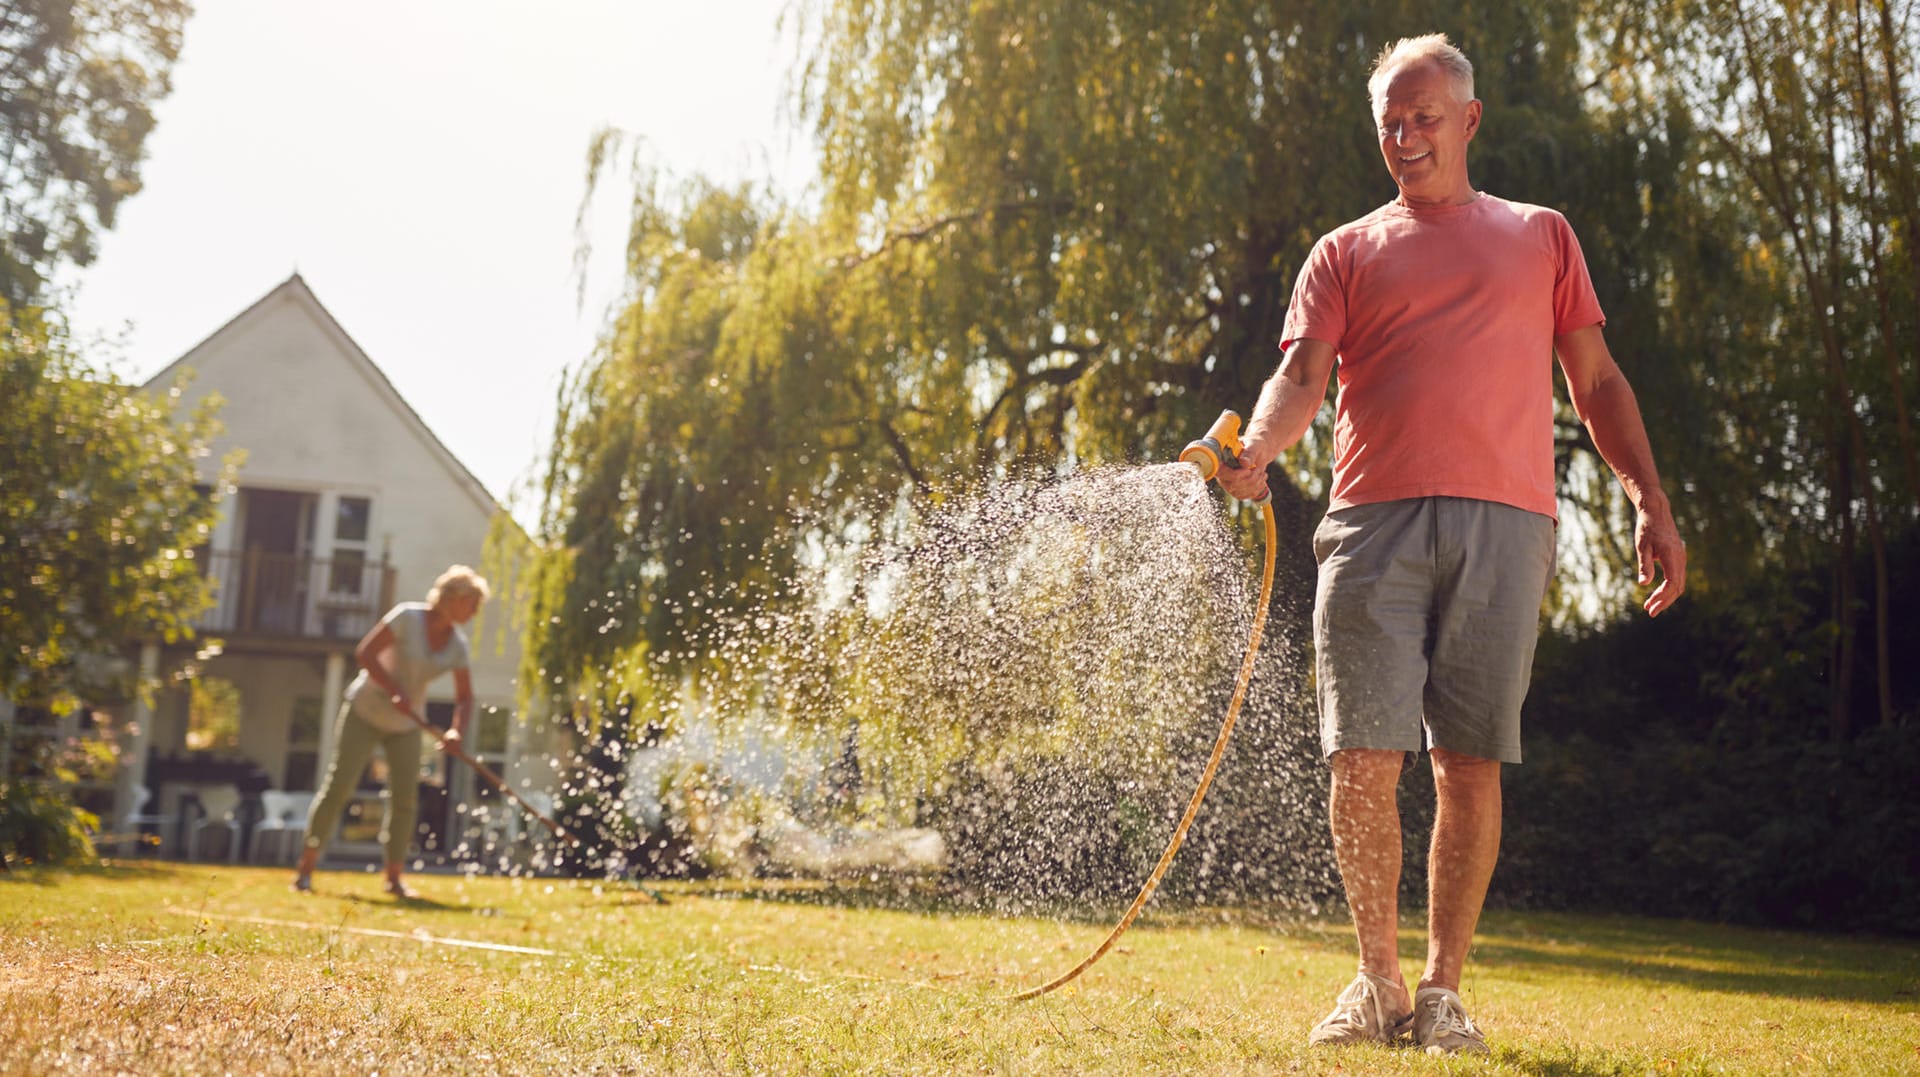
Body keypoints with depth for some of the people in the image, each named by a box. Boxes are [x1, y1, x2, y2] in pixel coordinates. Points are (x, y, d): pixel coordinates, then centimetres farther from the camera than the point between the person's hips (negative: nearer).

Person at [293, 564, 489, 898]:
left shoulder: (457, 645, -4)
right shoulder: (408, 617, -18)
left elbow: (464, 698, -1)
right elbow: (364, 652, -21)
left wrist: (457, 731, -21)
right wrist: (395, 692, -28)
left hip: (405, 726, 5)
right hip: (365, 710, -5)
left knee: (405, 799, -2)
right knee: (338, 786, -7)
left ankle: (394, 878, 8)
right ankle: (305, 868, 1)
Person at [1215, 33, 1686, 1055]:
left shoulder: (1540, 236, 22)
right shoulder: (1344, 253, 19)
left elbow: (1596, 380, 19)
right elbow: (1302, 374, 3)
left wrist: (1649, 499, 7)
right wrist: (1256, 449, -18)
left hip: (1503, 520, 0)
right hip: (1374, 519, 0)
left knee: (1470, 766, -1)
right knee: (1364, 760, -6)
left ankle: (1444, 988, 9)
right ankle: (1377, 978, 10)